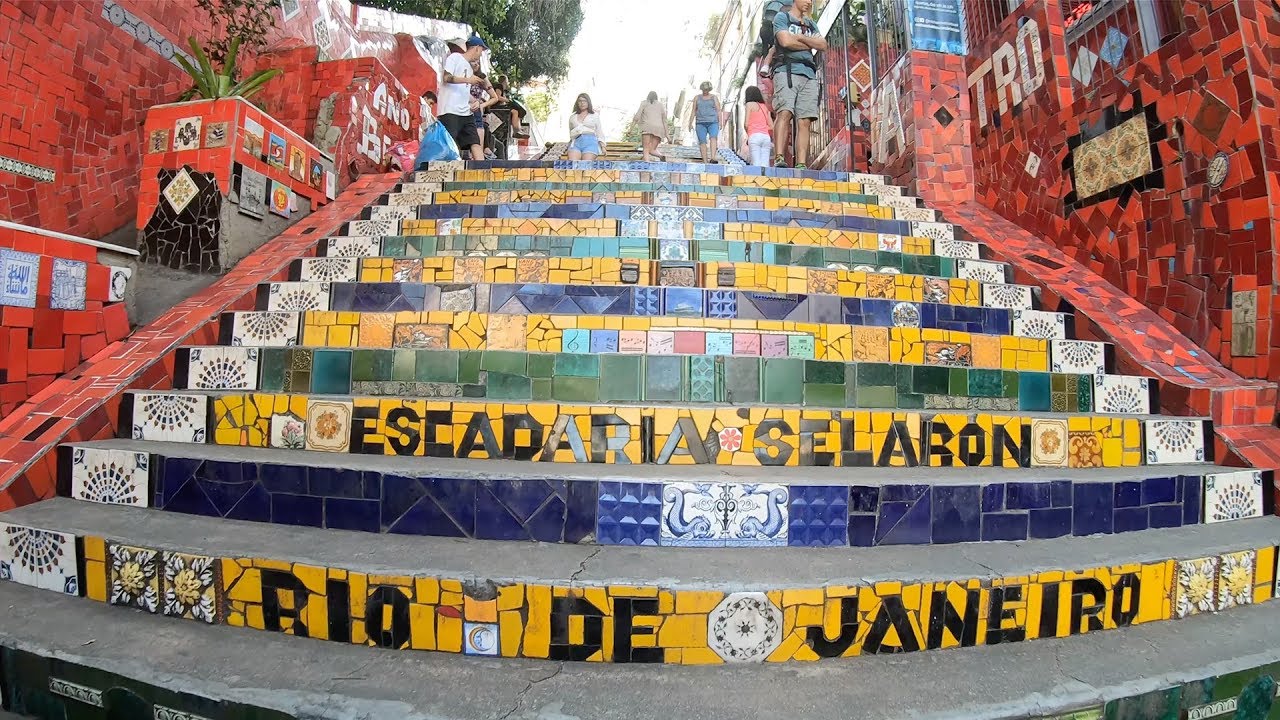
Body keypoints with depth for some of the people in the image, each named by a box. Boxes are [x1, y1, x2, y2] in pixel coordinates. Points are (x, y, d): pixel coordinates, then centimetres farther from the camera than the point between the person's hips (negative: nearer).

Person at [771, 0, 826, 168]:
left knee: (804, 121, -9)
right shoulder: (782, 17, 15)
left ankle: (801, 164, -16)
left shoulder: (811, 25, 30)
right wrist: (809, 45, 9)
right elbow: (785, 41, -4)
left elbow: (823, 45, 13)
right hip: (787, 71, -5)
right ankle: (779, 159, -31)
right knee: (784, 113, -23)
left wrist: (800, 37, 2)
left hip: (809, 74, 5)